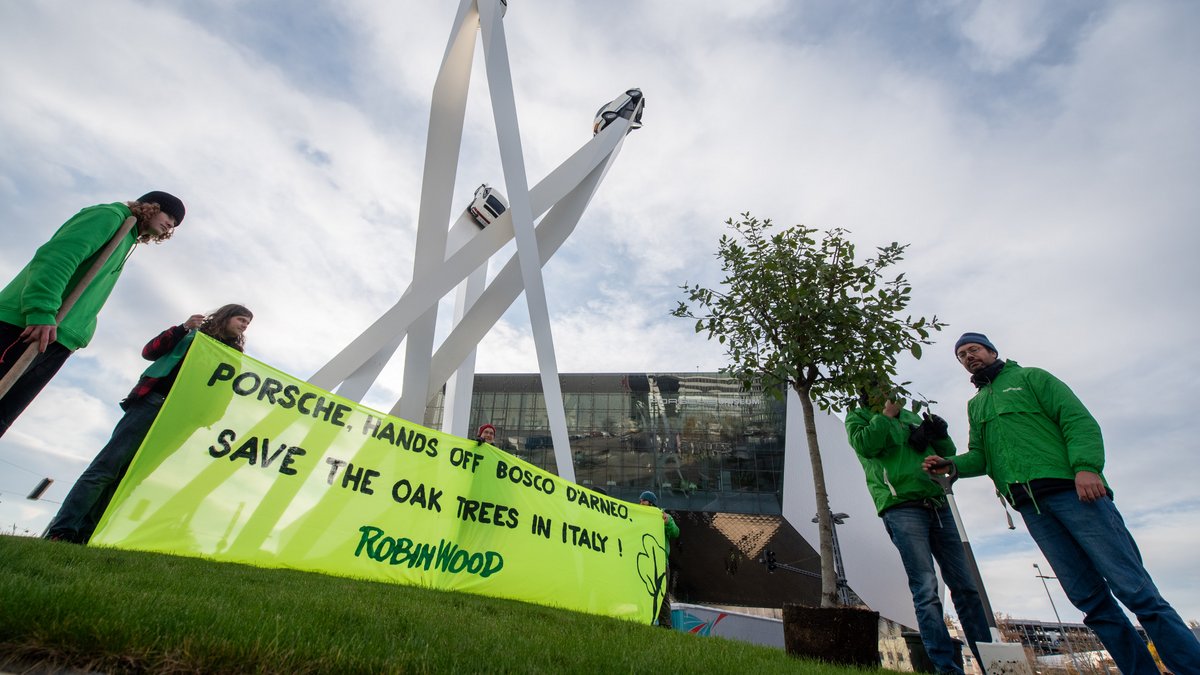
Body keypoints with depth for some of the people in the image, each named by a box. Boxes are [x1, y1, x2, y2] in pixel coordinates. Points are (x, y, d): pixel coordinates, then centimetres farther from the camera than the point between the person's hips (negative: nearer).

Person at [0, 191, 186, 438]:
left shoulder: (127, 240, 25)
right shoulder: (110, 215, 0)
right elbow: (59, 255, -16)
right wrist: (41, 310, -26)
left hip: (59, 339, 8)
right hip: (28, 324, -8)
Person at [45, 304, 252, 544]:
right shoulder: (193, 335, 13)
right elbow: (149, 352, 4)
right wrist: (183, 327, -7)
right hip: (152, 403, -3)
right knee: (106, 466, -9)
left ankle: (84, 534, 0)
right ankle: (62, 531, -8)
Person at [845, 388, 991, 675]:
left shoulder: (909, 416, 25)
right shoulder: (857, 417, 10)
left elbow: (947, 452, 22)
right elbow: (865, 444, -12)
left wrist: (938, 434, 2)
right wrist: (887, 414, -2)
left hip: (938, 505, 5)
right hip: (901, 508, -5)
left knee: (966, 586, 4)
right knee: (926, 589, -10)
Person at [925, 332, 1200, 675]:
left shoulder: (1031, 377, 10)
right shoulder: (974, 405, 23)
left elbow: (1079, 420, -2)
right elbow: (980, 456, 18)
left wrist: (1086, 466, -18)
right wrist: (951, 464, -3)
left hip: (1071, 490, -4)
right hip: (1031, 507, 4)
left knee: (1134, 588, -7)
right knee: (1089, 598, 3)